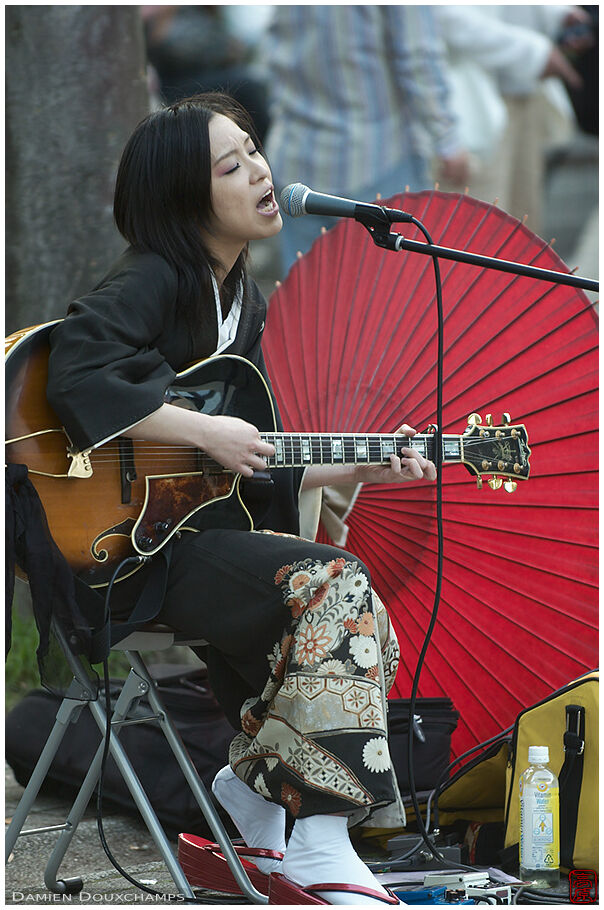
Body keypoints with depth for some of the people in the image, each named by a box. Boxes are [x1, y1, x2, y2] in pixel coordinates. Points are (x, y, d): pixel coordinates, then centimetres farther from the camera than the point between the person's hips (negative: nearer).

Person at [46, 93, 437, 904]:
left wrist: (359, 469, 9)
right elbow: (77, 379, -30)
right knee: (332, 586, -25)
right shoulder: (152, 281, -12)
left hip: (206, 521, 9)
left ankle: (245, 797, 6)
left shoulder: (244, 303, 16)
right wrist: (207, 433, -25)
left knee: (364, 621, -9)